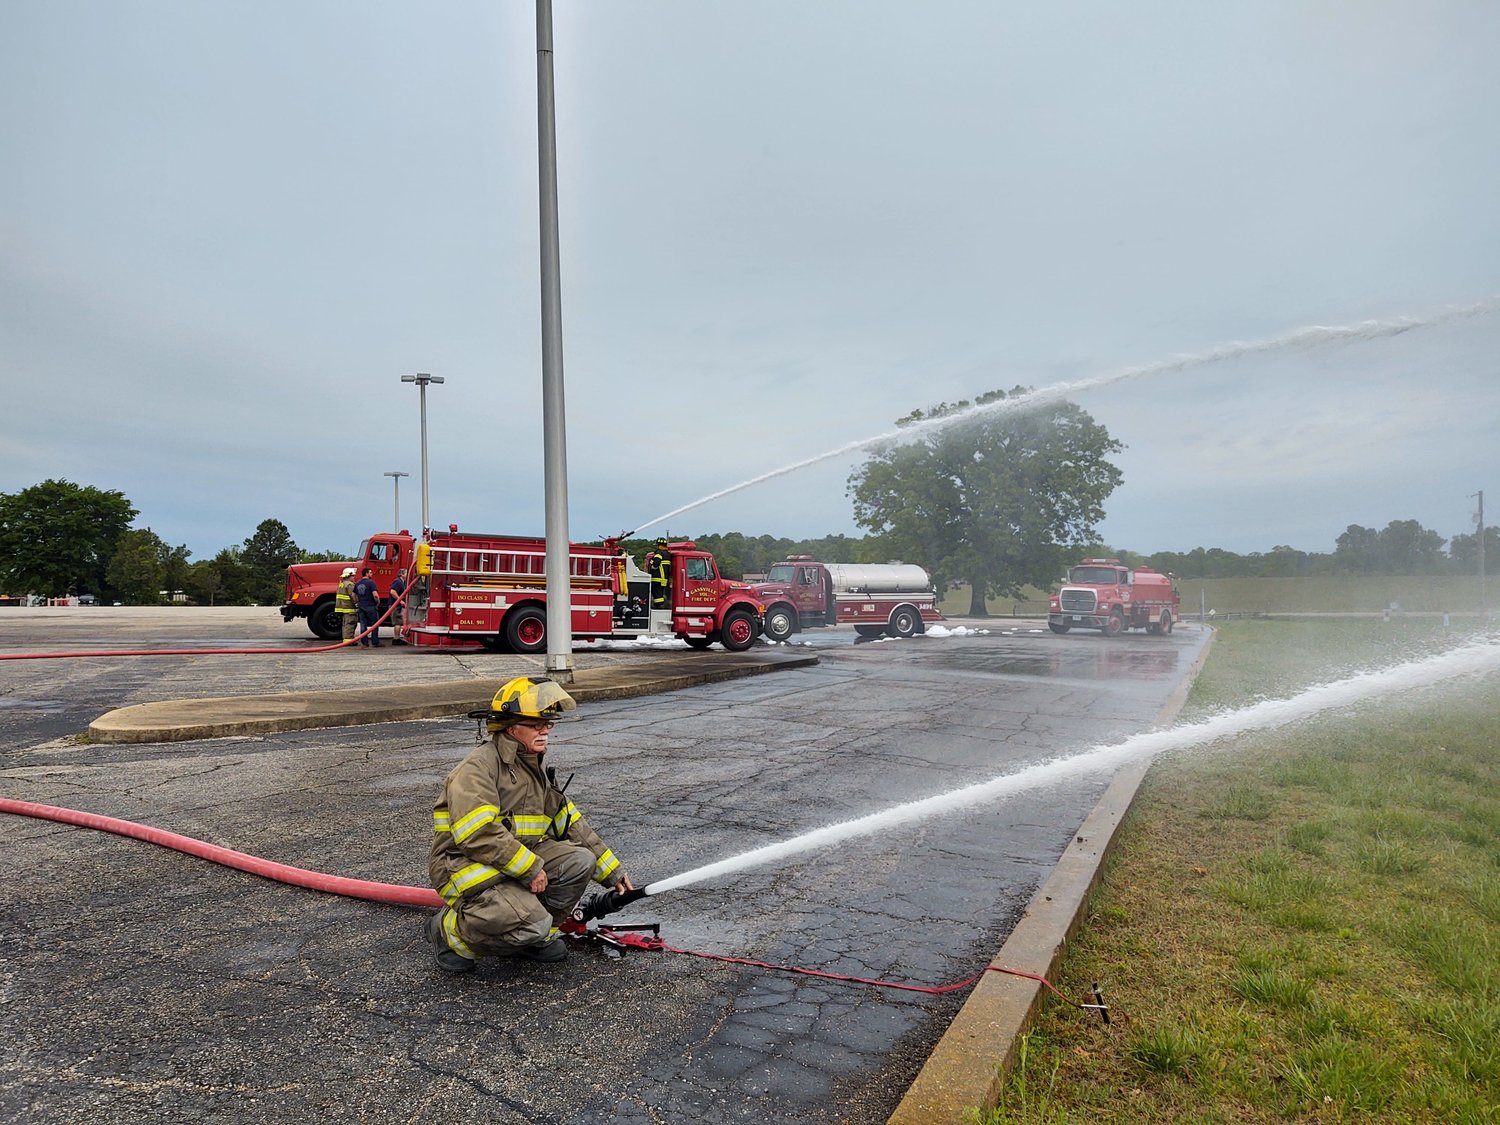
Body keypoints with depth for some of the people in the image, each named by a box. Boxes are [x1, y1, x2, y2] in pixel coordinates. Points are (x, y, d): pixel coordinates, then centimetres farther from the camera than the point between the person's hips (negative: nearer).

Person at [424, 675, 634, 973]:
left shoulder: (538, 770, 13)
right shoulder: (478, 767, -16)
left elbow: (572, 826, 15)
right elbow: (477, 834, -27)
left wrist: (613, 872, 12)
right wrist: (530, 867, -22)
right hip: (467, 867, -8)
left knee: (580, 860, -11)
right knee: (533, 922, -27)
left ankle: (536, 936, 9)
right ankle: (449, 931, -1)